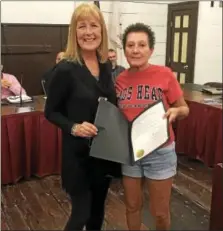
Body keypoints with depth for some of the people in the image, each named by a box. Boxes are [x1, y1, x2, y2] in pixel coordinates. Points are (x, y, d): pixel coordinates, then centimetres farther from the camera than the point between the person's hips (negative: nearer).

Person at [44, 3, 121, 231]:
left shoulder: (105, 66, 3)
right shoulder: (65, 69, -16)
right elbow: (51, 112, -9)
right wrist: (73, 127, -25)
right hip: (78, 153, -6)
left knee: (98, 208, 21)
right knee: (81, 212, 6)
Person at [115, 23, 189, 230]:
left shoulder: (164, 74, -11)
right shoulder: (120, 80, -2)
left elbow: (184, 109, -2)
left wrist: (175, 111, -24)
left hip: (160, 152, -2)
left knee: (160, 212, 12)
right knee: (132, 206, 18)